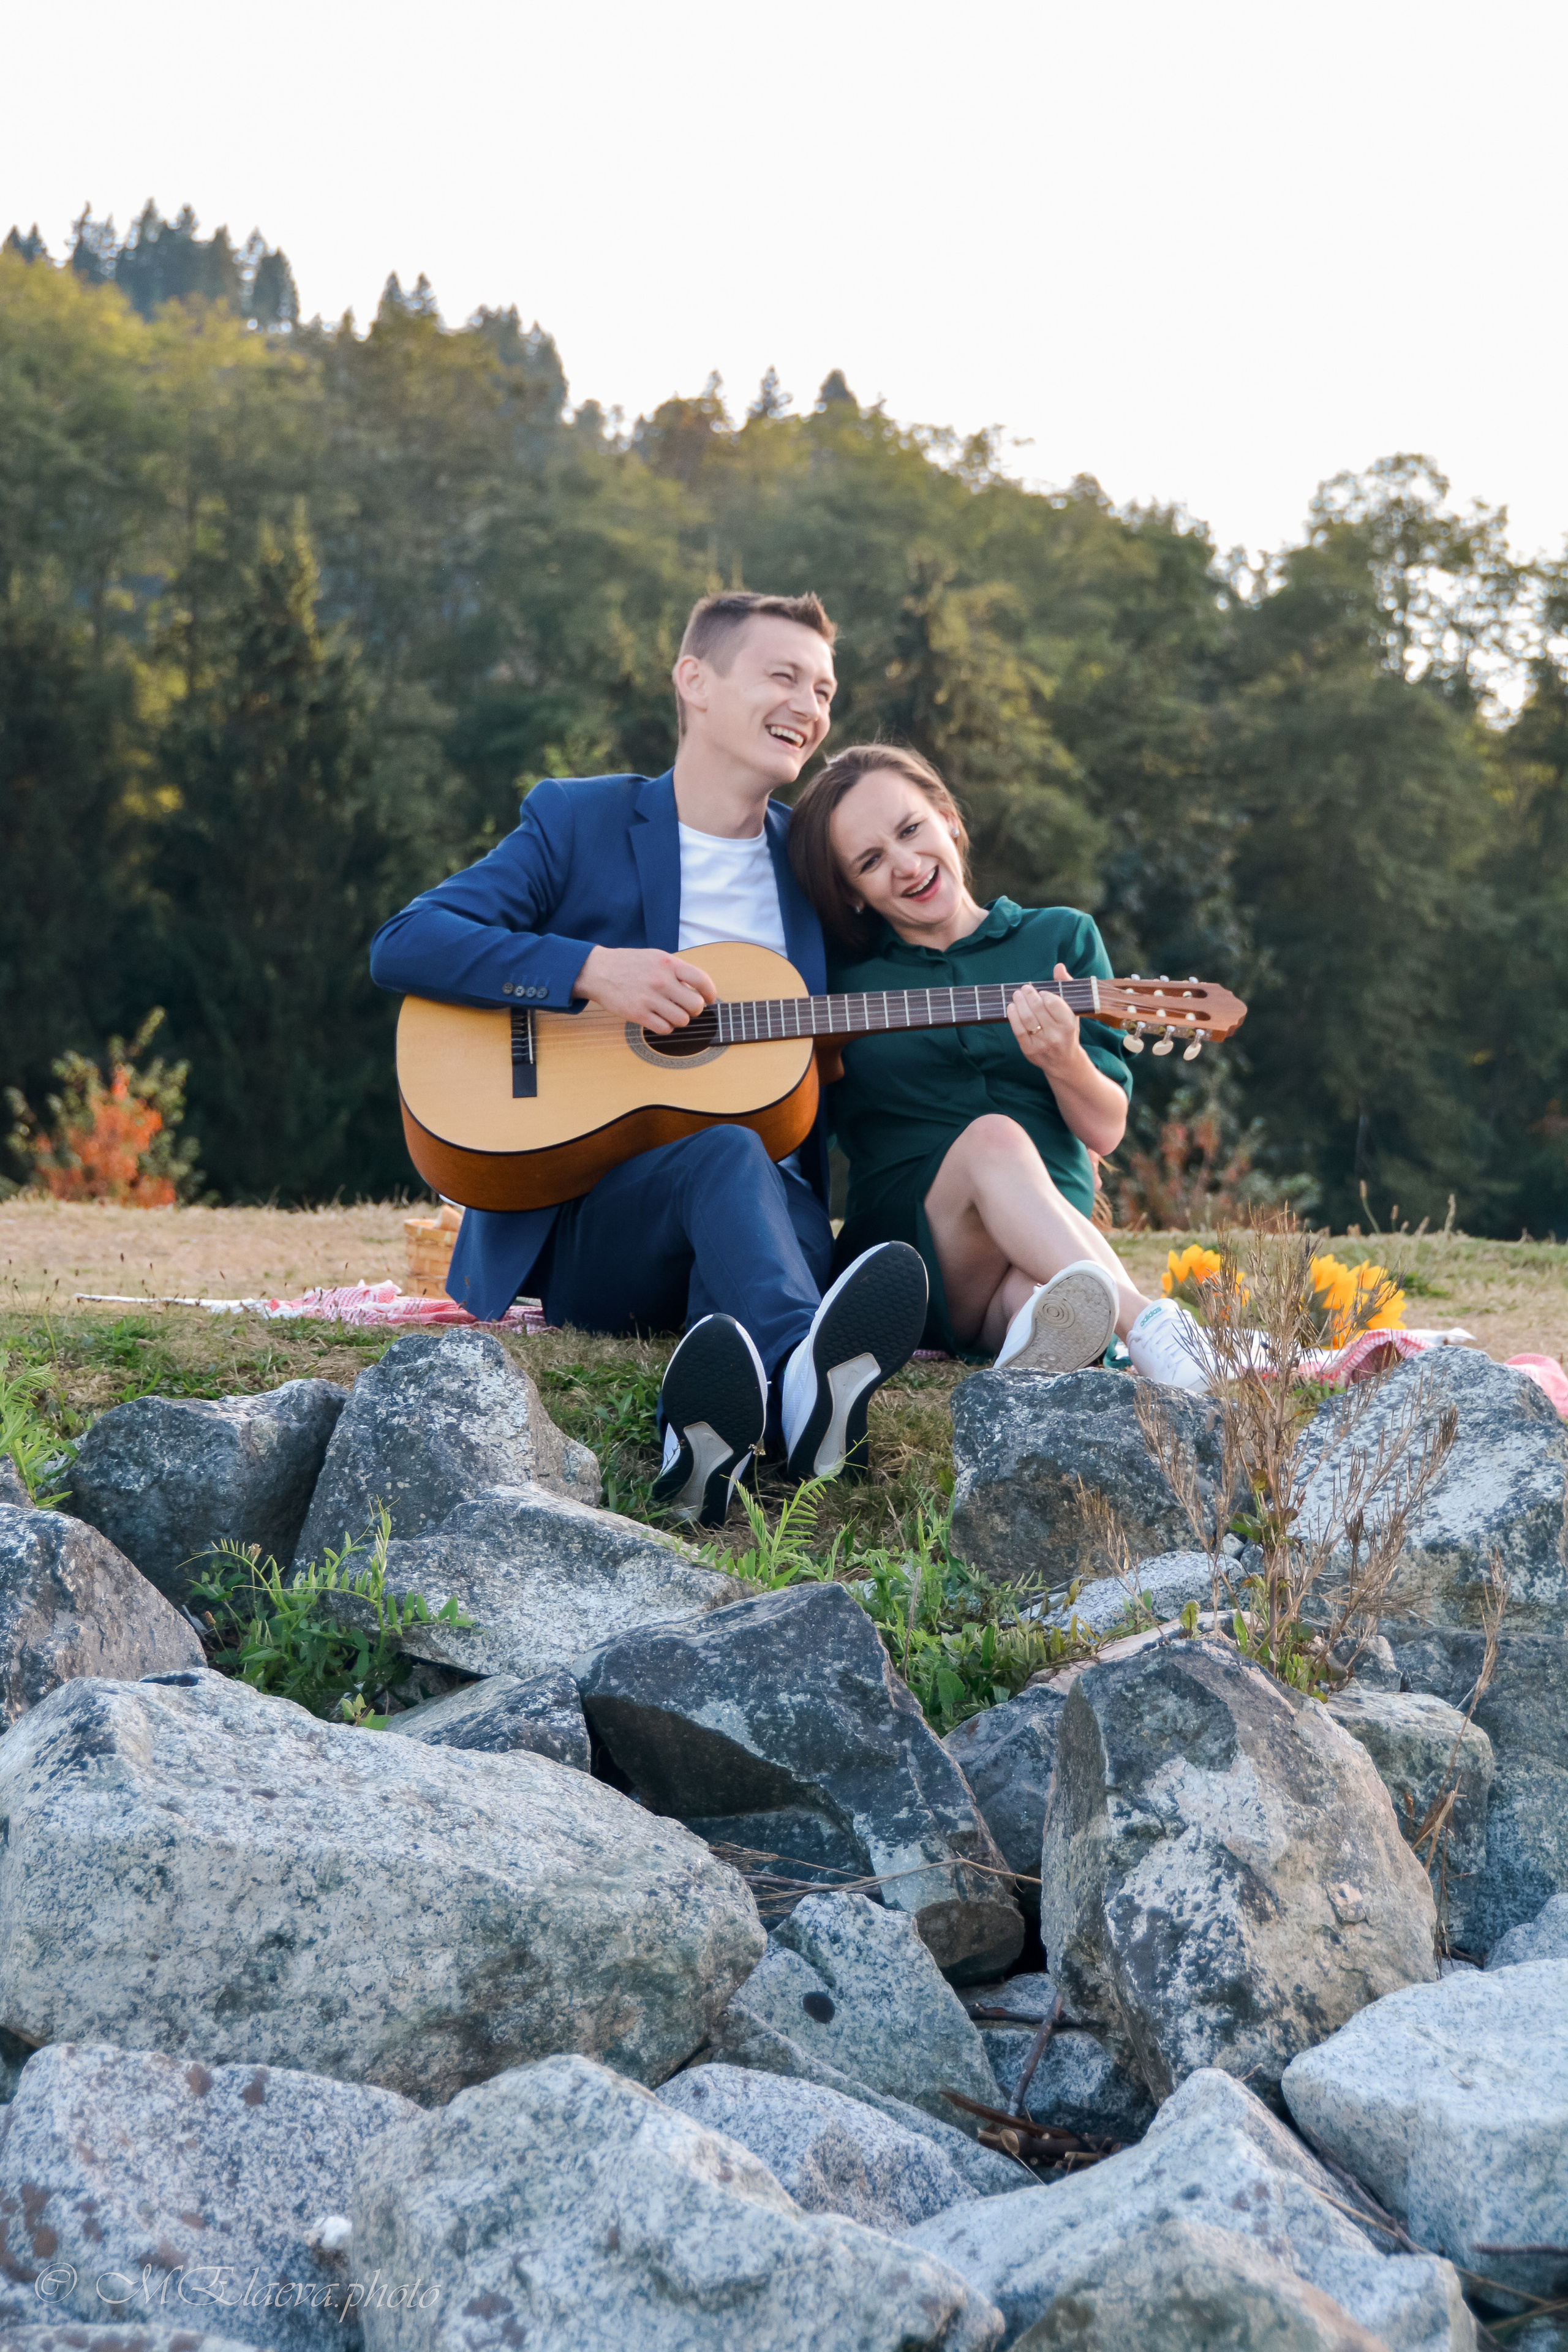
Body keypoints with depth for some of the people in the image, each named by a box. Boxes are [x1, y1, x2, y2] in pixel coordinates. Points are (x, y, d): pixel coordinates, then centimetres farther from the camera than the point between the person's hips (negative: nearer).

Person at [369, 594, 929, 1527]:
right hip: (571, 1221, -3)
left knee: (793, 1221, -34)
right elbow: (402, 946, -5)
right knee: (727, 1149, -37)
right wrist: (592, 969, -17)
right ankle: (803, 1378, -69)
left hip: (766, 1199, 3)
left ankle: (711, 1422, -66)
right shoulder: (577, 821, 7)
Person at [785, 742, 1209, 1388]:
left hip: (1063, 1235, 1)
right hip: (901, 1242, -1)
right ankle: (1146, 1323, -51)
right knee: (995, 1136, -34)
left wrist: (1063, 1062, -14)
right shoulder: (839, 971, 15)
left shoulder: (1062, 939, 14)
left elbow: (1105, 1130, 8)